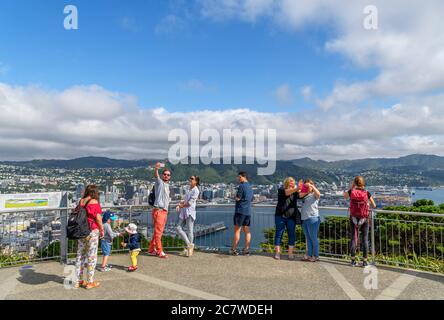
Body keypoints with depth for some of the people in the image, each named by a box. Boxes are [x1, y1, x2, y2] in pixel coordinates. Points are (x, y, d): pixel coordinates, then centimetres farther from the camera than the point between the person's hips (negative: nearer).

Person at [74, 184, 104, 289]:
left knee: (80, 255, 14)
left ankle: (78, 281, 22)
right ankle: (90, 282, 9)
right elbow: (98, 218, -13)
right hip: (92, 231, -6)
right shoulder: (94, 202, -11)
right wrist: (102, 230, -1)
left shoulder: (81, 201, 6)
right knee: (91, 256, 3)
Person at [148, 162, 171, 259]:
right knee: (158, 232, -4)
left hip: (165, 211, 9)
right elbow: (155, 176, -25)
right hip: (158, 210, -9)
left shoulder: (167, 186, 21)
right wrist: (156, 169, -45)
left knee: (158, 232, 13)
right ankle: (160, 251, 2)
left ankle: (152, 249, 23)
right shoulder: (159, 182, -3)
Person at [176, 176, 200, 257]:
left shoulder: (195, 190, -9)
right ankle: (189, 244, 11)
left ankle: (190, 247, 11)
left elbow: (190, 203, -14)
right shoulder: (189, 190, 17)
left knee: (189, 231, -1)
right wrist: (179, 204, 3)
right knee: (179, 228, 4)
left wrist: (182, 206, -2)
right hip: (183, 212, 8)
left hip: (190, 212, -8)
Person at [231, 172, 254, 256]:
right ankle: (246, 249, 8)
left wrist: (236, 196, 6)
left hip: (240, 210, -7)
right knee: (247, 230, 8)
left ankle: (234, 249, 1)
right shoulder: (250, 187, 15)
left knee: (237, 230, -3)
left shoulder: (242, 186, -10)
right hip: (248, 211, 8)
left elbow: (238, 198, -13)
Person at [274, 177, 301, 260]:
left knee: (292, 234, 3)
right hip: (280, 216, -2)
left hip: (291, 217, 3)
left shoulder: (295, 192, 5)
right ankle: (277, 252, 8)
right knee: (279, 233, 2)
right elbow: (287, 192, -23)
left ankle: (290, 253, 10)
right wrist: (296, 189, -39)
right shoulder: (281, 190, -2)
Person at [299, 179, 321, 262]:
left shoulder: (314, 195, -4)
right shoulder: (304, 195, 16)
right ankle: (309, 255, 22)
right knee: (308, 238, 14)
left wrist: (311, 186, -26)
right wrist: (300, 188, 1)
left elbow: (318, 194, -24)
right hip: (304, 219, 7)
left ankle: (316, 256, 9)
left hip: (312, 218, -7)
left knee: (314, 238, 0)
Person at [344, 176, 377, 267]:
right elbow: (374, 206, 1)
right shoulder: (367, 193, -8)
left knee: (353, 238, 9)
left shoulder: (351, 192, -7)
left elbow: (345, 195, 16)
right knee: (365, 239, 9)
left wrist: (351, 187, 14)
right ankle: (365, 261, 13)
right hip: (364, 219, -1)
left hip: (353, 218, 1)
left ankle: (353, 260, 15)